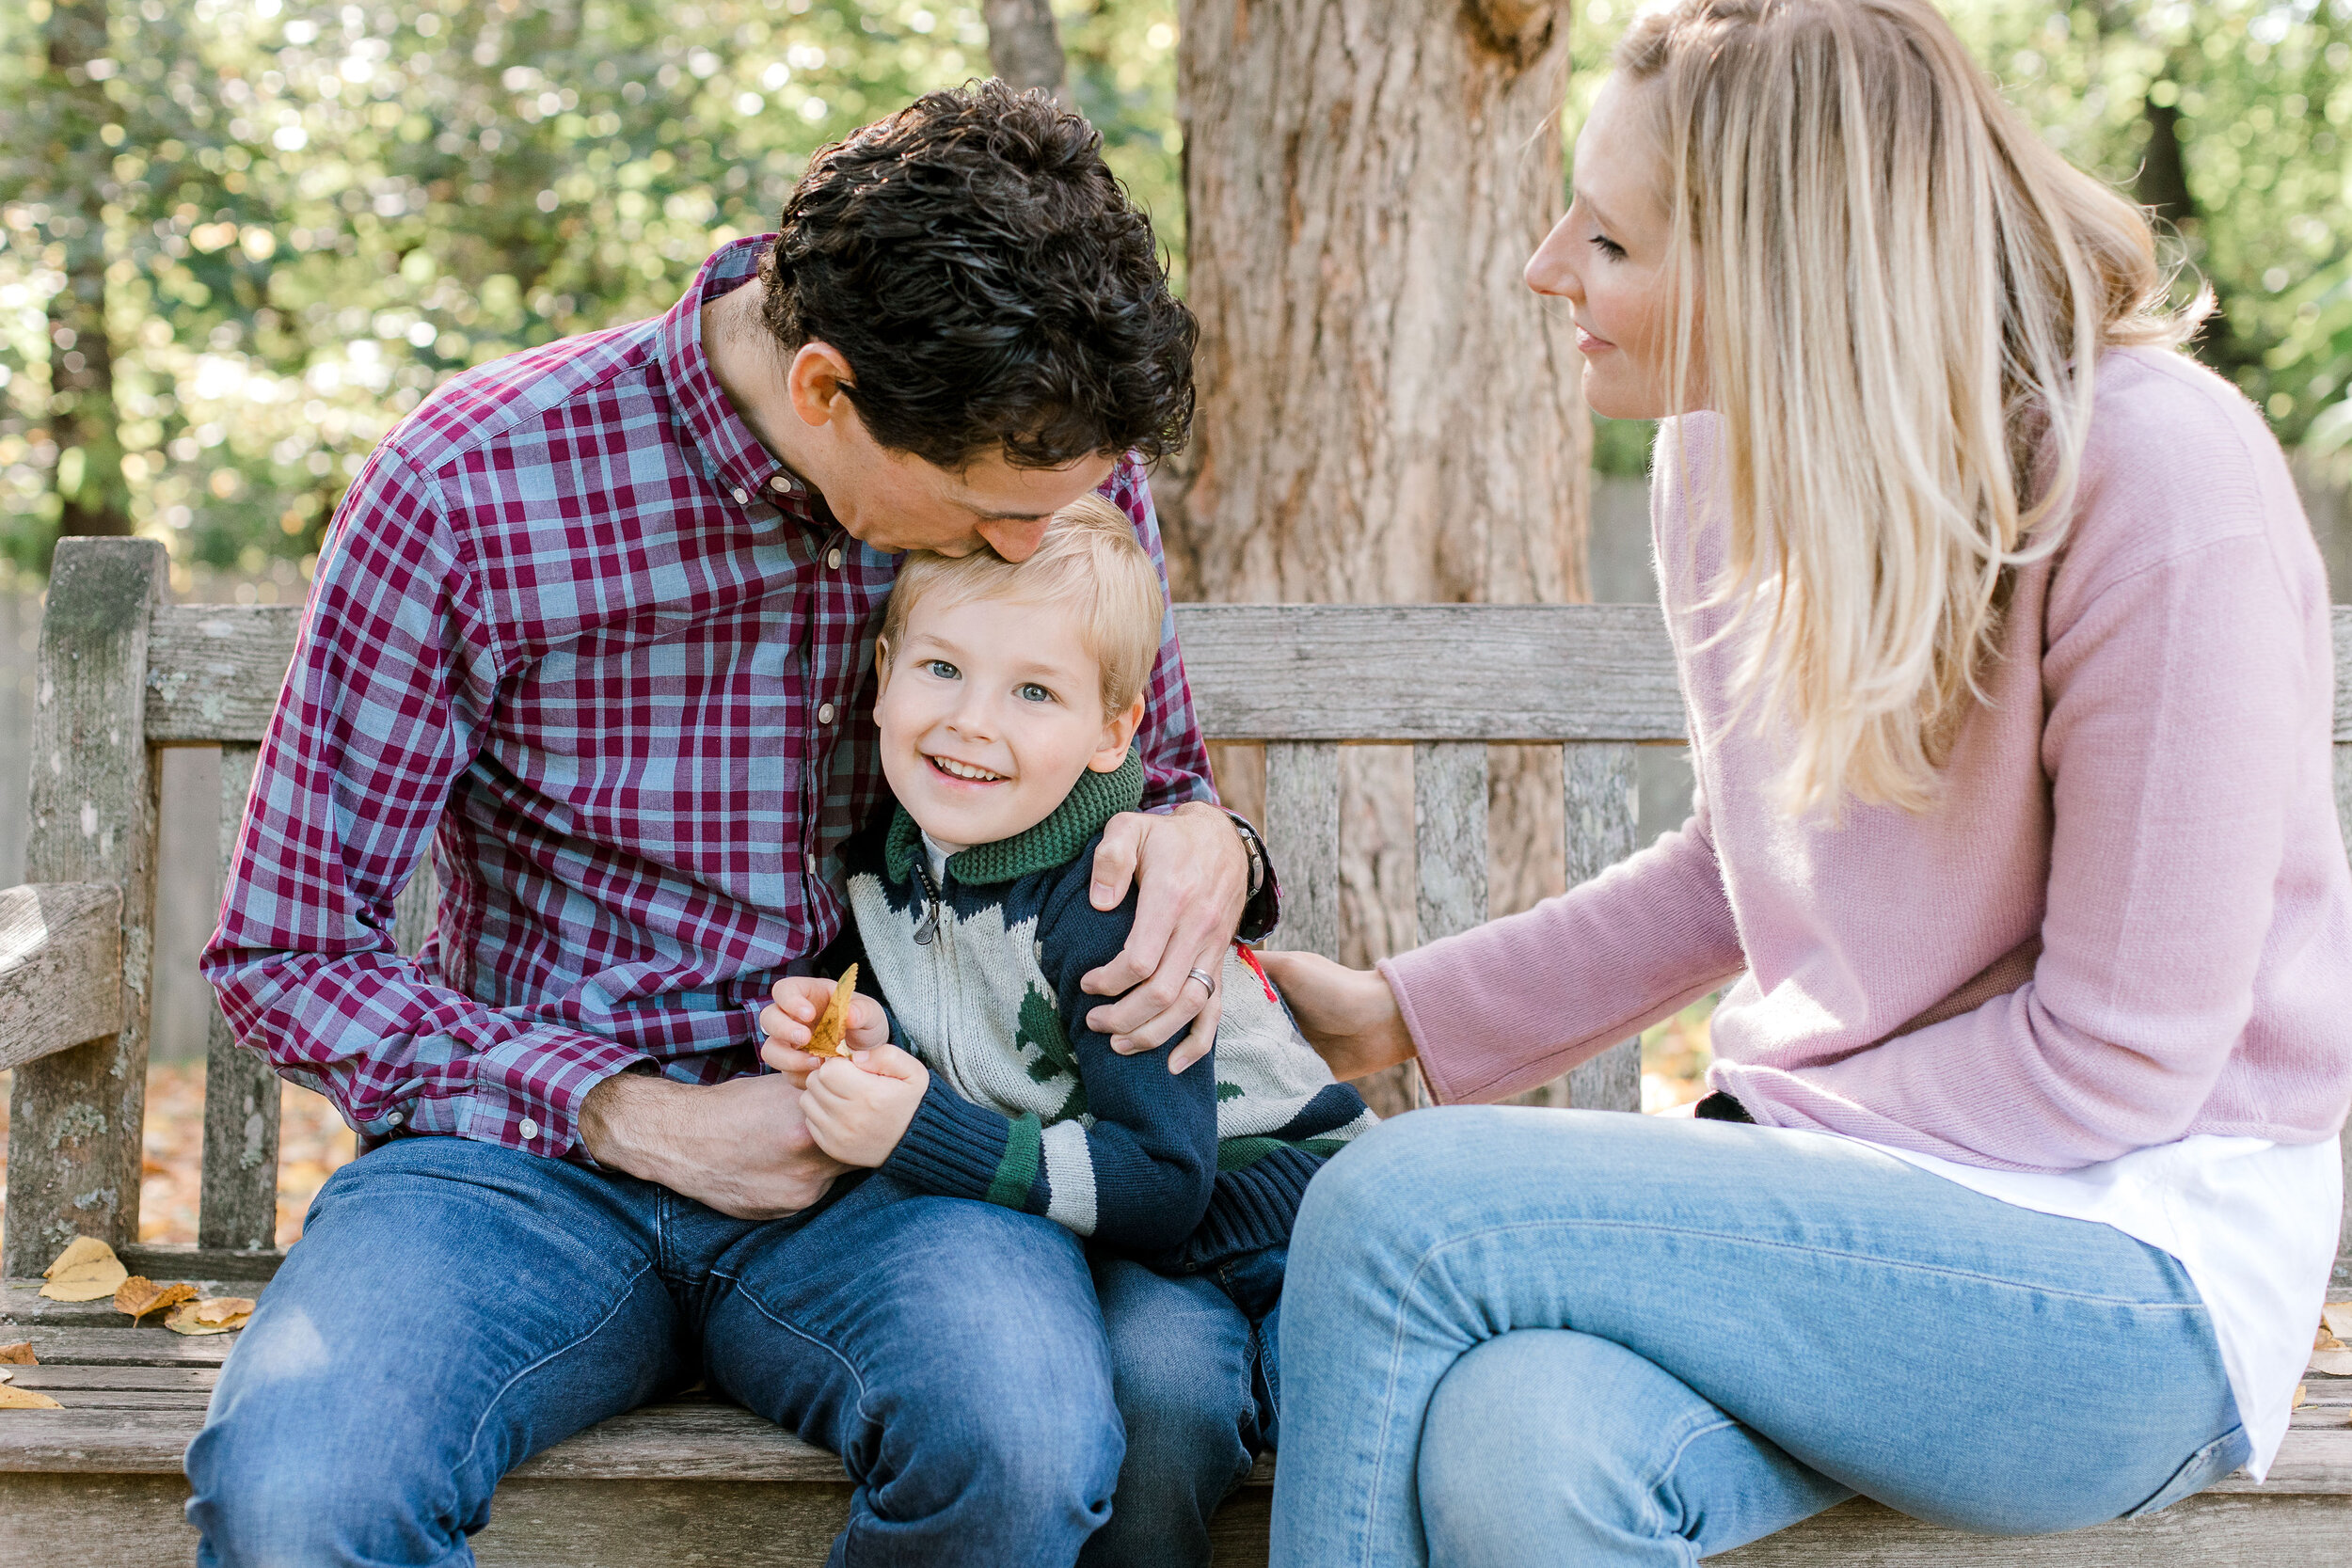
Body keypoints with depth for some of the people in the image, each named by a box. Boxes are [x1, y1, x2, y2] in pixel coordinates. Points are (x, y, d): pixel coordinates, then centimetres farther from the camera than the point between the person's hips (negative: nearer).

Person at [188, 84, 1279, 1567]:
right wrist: (638, 1118, -14)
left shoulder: (1066, 469, -2)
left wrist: (1204, 840, -9)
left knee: (1026, 1443, -33)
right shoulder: (467, 490, -13)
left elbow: (1154, 770, 17)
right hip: (544, 1141, -2)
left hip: (888, 1155, 2)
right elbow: (288, 953, -4)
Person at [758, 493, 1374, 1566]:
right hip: (1071, 1235, 5)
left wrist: (925, 1135, -32)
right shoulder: (882, 853, -2)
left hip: (1244, 1190, -5)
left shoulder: (1118, 906, -23)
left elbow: (1162, 1183, -26)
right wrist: (861, 1041, -10)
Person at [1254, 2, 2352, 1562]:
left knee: (1400, 1209, -23)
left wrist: (1743, 1141, -11)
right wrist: (1403, 1015, 12)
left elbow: (2115, 1059, -16)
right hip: (1846, 1183, 6)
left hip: (2140, 1267, -5)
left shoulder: (2160, 480, -19)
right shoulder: (1727, 449, 3)